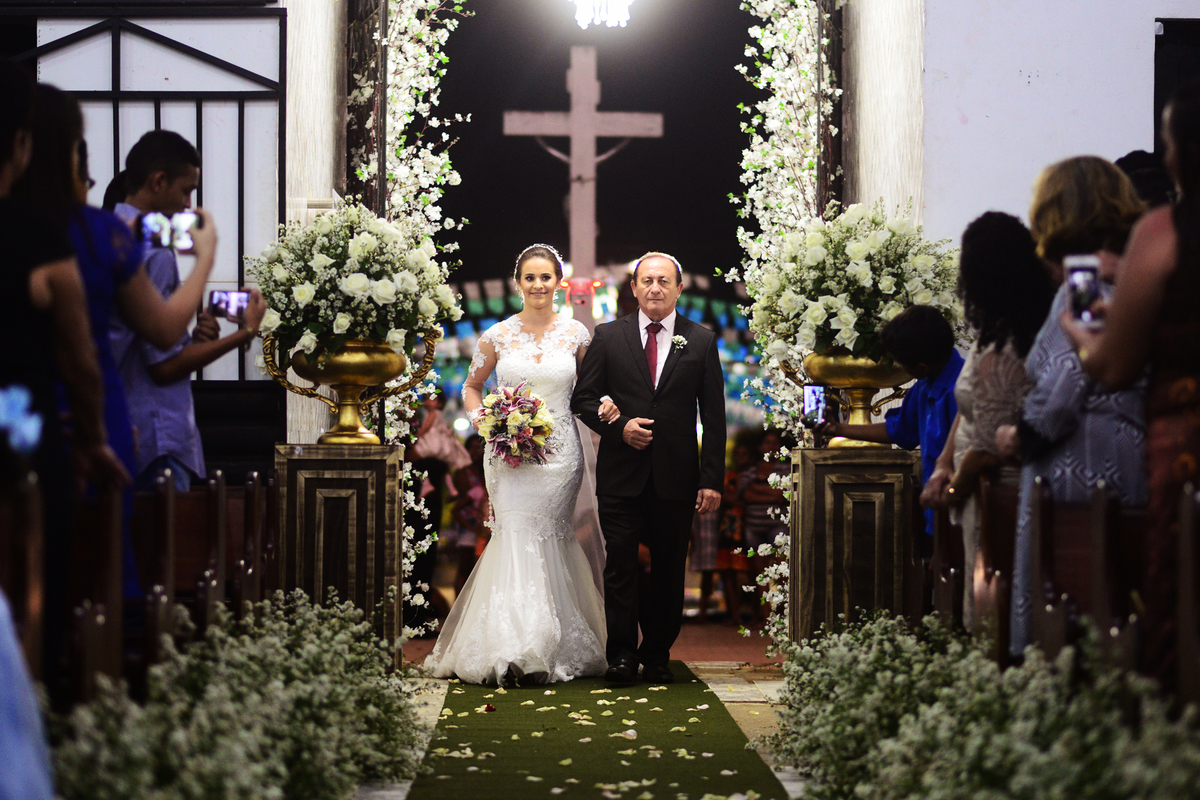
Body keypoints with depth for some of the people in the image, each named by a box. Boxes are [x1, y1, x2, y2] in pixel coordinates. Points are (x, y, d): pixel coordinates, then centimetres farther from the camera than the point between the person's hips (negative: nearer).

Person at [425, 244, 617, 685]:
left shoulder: (576, 334, 4)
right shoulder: (497, 336, 4)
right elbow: (471, 387, 16)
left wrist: (605, 406, -6)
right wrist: (479, 416, -4)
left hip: (560, 453, 0)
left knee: (546, 540, 0)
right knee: (517, 536, -11)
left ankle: (549, 648, 7)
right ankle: (514, 651, -13)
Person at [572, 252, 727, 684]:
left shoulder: (702, 342, 6)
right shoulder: (608, 336, 6)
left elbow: (714, 417, 4)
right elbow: (584, 398, 7)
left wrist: (712, 479, -3)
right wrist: (619, 426, -11)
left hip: (676, 477, 1)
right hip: (621, 474, -1)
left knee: (669, 569, 6)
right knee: (620, 567, -2)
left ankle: (657, 654, 16)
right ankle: (621, 654, 5)